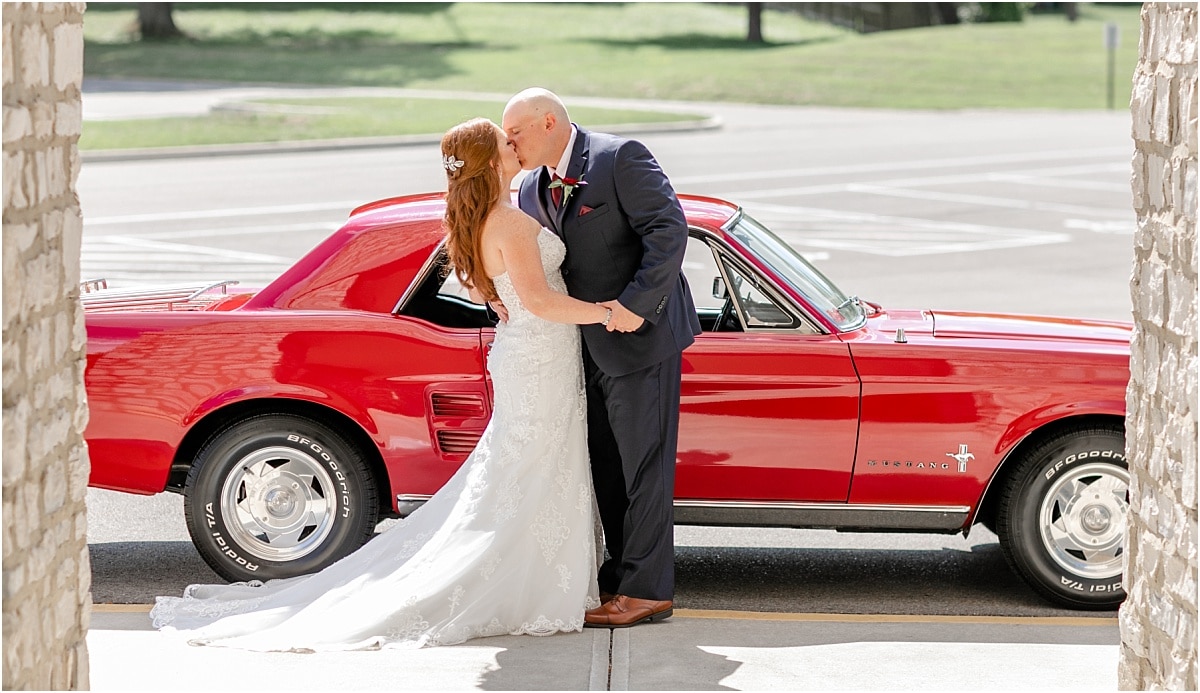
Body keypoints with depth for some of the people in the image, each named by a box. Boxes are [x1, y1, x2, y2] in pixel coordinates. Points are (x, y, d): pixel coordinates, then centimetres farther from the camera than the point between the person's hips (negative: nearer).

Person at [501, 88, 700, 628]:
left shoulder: (620, 158, -13)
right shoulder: (533, 189, 10)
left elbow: (669, 228, -20)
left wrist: (636, 304, -26)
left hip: (639, 336, -8)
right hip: (587, 349, 8)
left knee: (642, 465, -3)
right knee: (606, 468, 13)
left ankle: (647, 590, 1)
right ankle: (624, 575, 22)